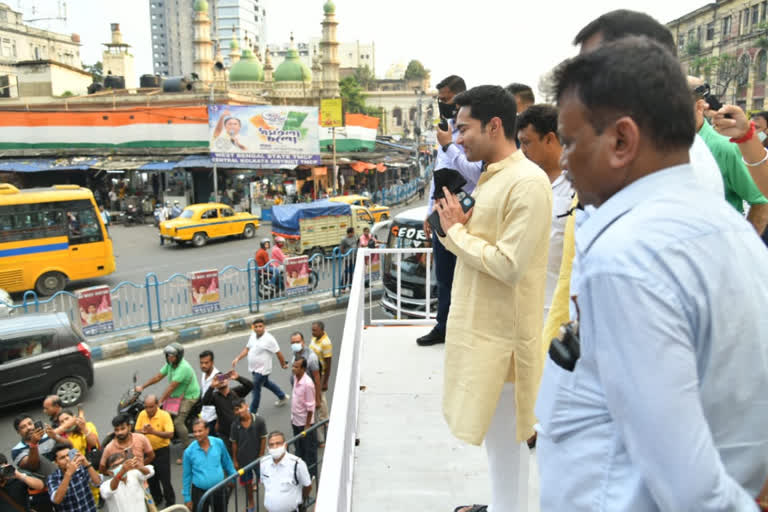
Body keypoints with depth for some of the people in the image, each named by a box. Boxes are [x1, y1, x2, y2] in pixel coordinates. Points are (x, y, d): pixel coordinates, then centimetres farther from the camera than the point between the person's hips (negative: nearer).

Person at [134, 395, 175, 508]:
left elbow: (170, 434, -23)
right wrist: (142, 431, -21)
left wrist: (154, 431, -34)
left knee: (165, 478, 0)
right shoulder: (142, 414, -5)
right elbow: (136, 431, 2)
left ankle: (170, 501, 19)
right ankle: (156, 498, 40)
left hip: (162, 450, -5)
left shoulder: (164, 415, -18)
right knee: (151, 478, 18)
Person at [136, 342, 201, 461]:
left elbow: (171, 387, -29)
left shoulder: (183, 367, -27)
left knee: (178, 421, -18)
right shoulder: (170, 364, 2)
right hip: (176, 395, 10)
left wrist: (160, 401, -28)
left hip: (189, 396, -9)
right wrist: (142, 387, 5)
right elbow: (158, 377, 10)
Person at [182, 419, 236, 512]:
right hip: (199, 492, -2)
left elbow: (227, 462, 8)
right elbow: (186, 476, -2)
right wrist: (187, 498, 1)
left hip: (219, 490, 2)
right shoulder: (189, 451, -13)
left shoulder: (219, 443, -9)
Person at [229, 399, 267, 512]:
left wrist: (261, 455, -10)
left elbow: (263, 439, -11)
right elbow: (234, 443, -5)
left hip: (257, 456, -2)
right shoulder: (235, 424, -14)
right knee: (247, 481, 20)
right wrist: (235, 460, -1)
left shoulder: (259, 421, -20)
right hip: (243, 458, 2)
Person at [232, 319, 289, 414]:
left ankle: (253, 412, 15)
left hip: (262, 370, -8)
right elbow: (247, 349, 10)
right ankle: (282, 397, 47)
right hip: (253, 368, 8)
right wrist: (237, 358, -1)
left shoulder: (269, 339, -22)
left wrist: (283, 364, -6)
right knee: (265, 383, 26)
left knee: (256, 389, -1)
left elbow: (278, 353, -15)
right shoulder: (252, 336, 0)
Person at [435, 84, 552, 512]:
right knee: (493, 430, 21)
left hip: (502, 331, -9)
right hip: (482, 324, 9)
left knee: (506, 436, 6)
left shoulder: (528, 182, -19)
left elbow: (509, 264, -24)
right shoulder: (492, 176, 11)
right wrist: (456, 228, -5)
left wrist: (456, 230, -13)